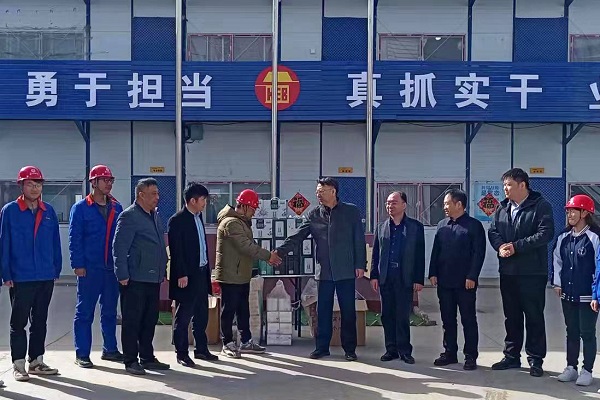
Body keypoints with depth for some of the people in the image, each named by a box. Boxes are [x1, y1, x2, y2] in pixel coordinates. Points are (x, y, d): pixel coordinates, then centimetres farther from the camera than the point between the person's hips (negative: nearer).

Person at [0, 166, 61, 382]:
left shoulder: (49, 211, 6)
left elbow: (55, 242, 9)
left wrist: (56, 269, 6)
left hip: (46, 278, 4)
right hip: (20, 278, -4)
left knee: (40, 321, 13)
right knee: (19, 322, 4)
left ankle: (36, 361, 24)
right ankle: (18, 365, 13)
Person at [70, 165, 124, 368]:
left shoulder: (117, 208, 11)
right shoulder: (81, 208, -3)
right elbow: (74, 238, -7)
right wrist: (78, 265, -13)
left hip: (112, 268, 5)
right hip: (90, 268, -5)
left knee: (110, 311, 12)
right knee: (84, 313, 1)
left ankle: (110, 349, 23)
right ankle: (82, 354, 8)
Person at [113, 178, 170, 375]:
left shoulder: (155, 216, 16)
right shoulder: (129, 216, -9)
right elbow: (119, 248, -13)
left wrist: (162, 272, 18)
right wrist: (123, 275, -16)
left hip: (153, 279, 8)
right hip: (135, 279, -8)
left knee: (150, 320, 13)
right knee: (132, 321, 1)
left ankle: (147, 358, 23)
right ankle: (131, 361, 8)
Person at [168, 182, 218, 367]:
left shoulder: (198, 218, 12)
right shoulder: (177, 220, -13)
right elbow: (176, 251, -16)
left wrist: (206, 270, 14)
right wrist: (181, 275, -19)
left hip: (201, 273, 8)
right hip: (187, 276, -8)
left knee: (201, 315, 15)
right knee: (183, 316, 2)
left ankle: (201, 349, 26)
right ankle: (181, 353, 11)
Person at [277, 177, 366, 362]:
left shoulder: (351, 211, 1)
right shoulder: (314, 215, 6)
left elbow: (359, 240, 0)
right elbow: (297, 237, 1)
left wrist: (360, 265, -6)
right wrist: (279, 252, -11)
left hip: (346, 270, -2)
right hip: (324, 271, 2)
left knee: (348, 311, 4)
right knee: (323, 311, 7)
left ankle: (349, 349, 14)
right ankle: (322, 347, 18)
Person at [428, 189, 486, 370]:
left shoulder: (474, 225, -5)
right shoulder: (442, 225, 12)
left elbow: (478, 253, -10)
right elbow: (435, 251, 12)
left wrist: (472, 277, -15)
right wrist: (433, 273, 4)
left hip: (465, 282, -5)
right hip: (444, 281, 5)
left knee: (468, 319, 3)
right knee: (448, 319, 11)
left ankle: (470, 356, 10)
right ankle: (449, 353, 21)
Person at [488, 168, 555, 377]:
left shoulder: (541, 205, -8)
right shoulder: (502, 208, 11)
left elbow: (546, 233, -17)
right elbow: (492, 231, 8)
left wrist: (516, 246, -19)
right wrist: (500, 246, -13)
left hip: (532, 273, -6)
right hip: (508, 271, 6)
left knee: (534, 317, 2)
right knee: (511, 316, 13)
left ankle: (535, 360, 12)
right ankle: (512, 356, 24)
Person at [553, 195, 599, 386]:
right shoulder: (564, 236, 6)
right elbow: (557, 259, 15)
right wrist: (557, 283, 7)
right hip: (568, 294, 6)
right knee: (571, 332, 14)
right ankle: (571, 367, 24)